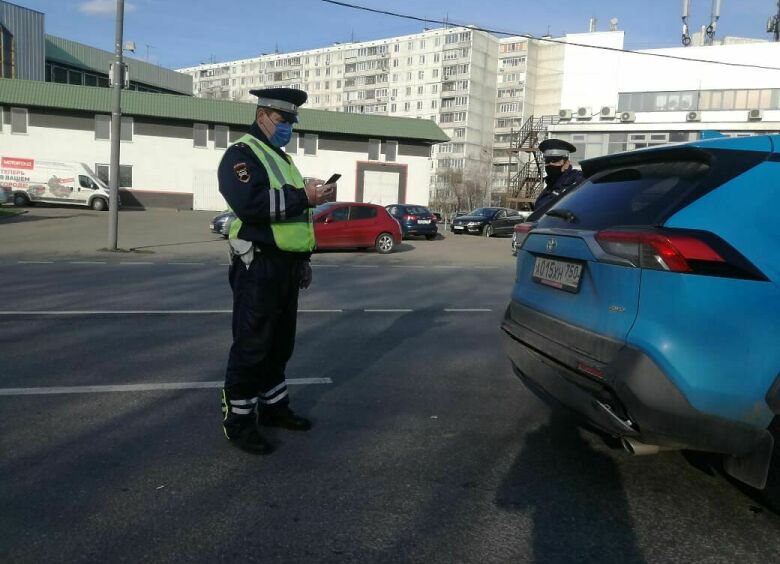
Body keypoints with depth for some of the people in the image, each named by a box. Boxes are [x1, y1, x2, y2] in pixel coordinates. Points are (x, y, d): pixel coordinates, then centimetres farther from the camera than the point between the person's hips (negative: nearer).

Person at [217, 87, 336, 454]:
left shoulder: (281, 158, 23)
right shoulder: (242, 154, -8)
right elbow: (250, 203, -25)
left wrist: (314, 195, 10)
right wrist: (302, 196, -23)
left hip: (287, 265, 9)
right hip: (259, 265, -9)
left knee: (280, 344, 16)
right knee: (251, 346, -3)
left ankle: (273, 406, 30)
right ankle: (238, 421, 8)